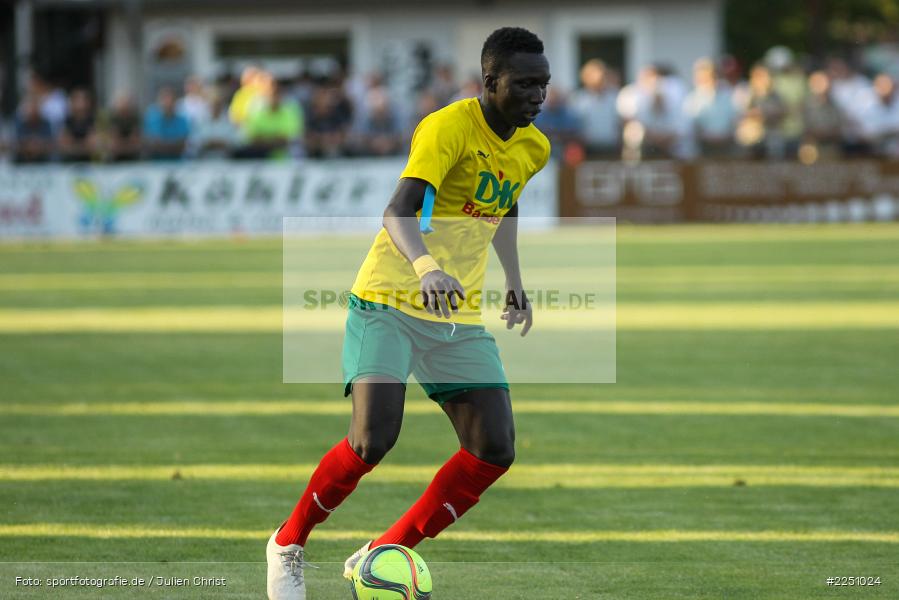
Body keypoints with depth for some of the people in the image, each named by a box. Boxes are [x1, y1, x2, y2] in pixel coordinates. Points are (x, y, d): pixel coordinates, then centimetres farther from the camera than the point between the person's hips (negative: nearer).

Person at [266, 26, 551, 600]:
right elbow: (398, 212, -32)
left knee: (495, 451, -7)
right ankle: (288, 544, 3)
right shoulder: (449, 127, -18)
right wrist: (425, 266, -50)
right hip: (390, 303, -7)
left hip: (460, 317, 7)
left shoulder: (533, 148, 7)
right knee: (374, 438, -22)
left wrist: (515, 281, 27)